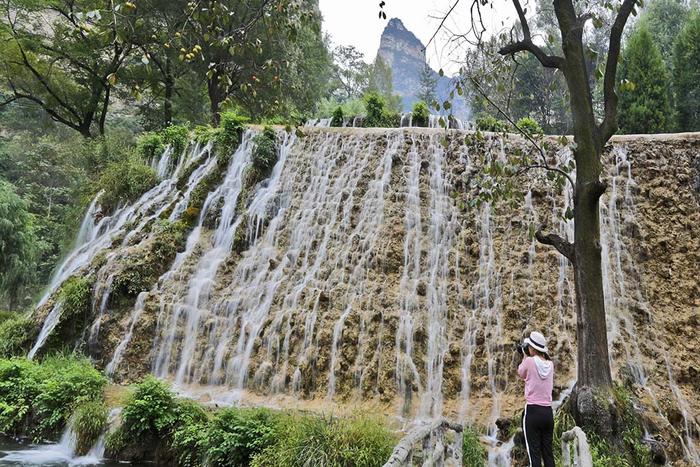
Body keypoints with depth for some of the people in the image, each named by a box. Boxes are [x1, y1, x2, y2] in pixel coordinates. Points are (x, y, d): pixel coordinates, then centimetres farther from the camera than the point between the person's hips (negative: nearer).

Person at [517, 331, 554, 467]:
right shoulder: (550, 364, 5)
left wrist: (525, 356, 18)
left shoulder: (529, 361, -9)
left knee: (534, 453, -3)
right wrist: (530, 357, 20)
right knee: (548, 452, 11)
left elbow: (521, 374, 11)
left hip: (532, 411, -5)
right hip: (548, 412, 5)